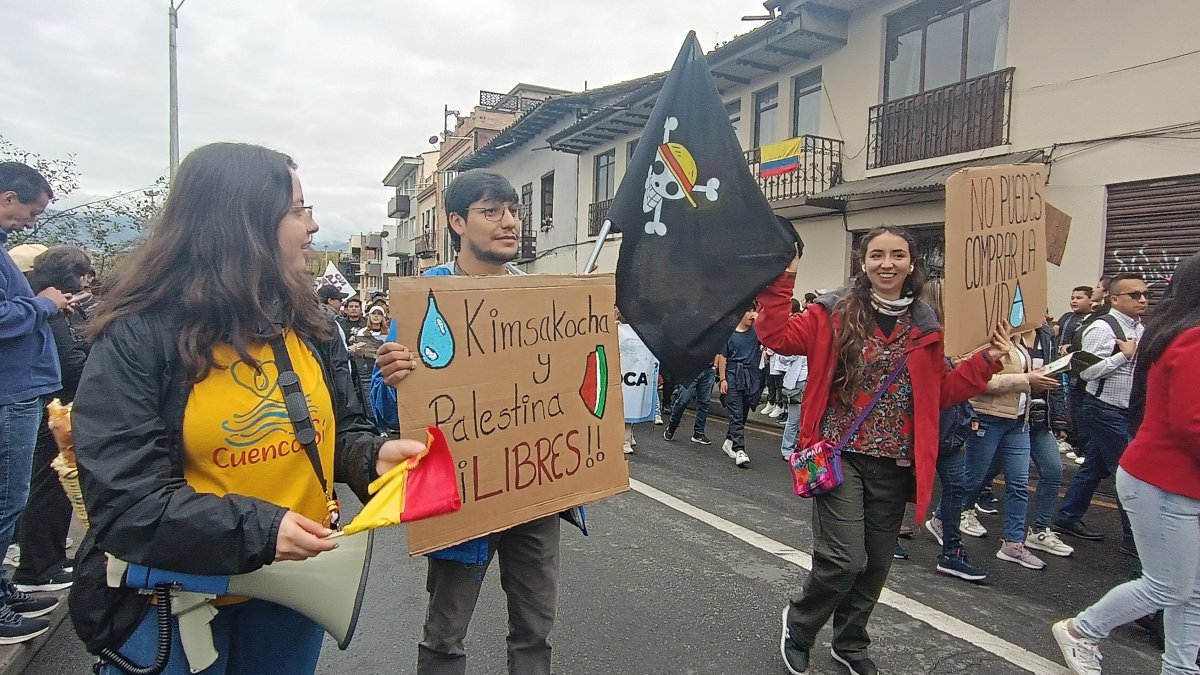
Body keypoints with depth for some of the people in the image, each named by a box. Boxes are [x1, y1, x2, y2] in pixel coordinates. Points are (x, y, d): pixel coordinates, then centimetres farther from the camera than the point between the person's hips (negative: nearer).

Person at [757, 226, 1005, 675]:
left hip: (894, 465, 5)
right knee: (845, 560, -11)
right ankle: (798, 625, 19)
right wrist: (782, 279, -17)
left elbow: (939, 394, 11)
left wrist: (987, 361, 2)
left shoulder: (925, 327, 6)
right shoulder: (836, 312, -4)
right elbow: (776, 336, -13)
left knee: (876, 564, 14)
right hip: (841, 456, -4)